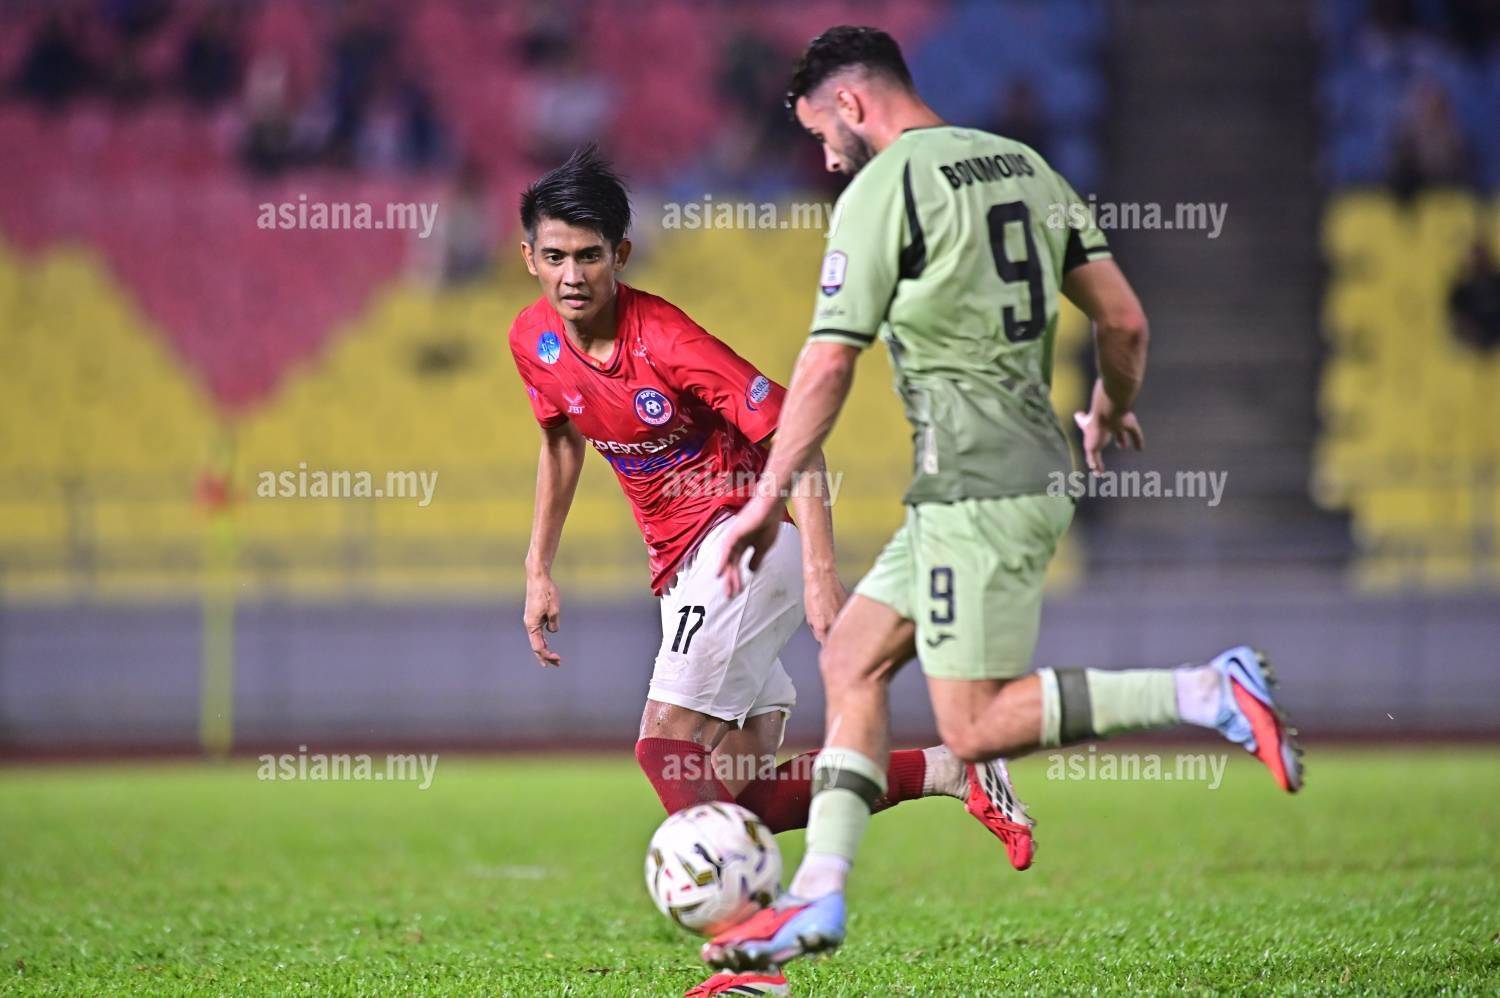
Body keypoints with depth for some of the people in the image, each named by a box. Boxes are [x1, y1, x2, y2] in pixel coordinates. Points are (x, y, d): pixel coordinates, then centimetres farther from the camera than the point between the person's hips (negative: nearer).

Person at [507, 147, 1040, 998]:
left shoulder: (665, 340, -22)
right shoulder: (534, 340, 0)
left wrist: (820, 573, -30)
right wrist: (540, 570, 16)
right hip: (684, 563, 8)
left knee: (668, 744, -23)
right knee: (746, 795, 2)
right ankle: (952, 773, 13)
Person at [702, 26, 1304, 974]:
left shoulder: (882, 189, -9)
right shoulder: (1024, 164, 13)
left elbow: (829, 364, -12)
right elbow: (1125, 319, 13)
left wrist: (766, 498, -5)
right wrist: (1112, 411, 33)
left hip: (976, 488, -9)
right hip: (1036, 467, 9)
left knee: (977, 727, -6)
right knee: (852, 658, 12)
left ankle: (1209, 692, -15)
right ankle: (819, 897, 8)